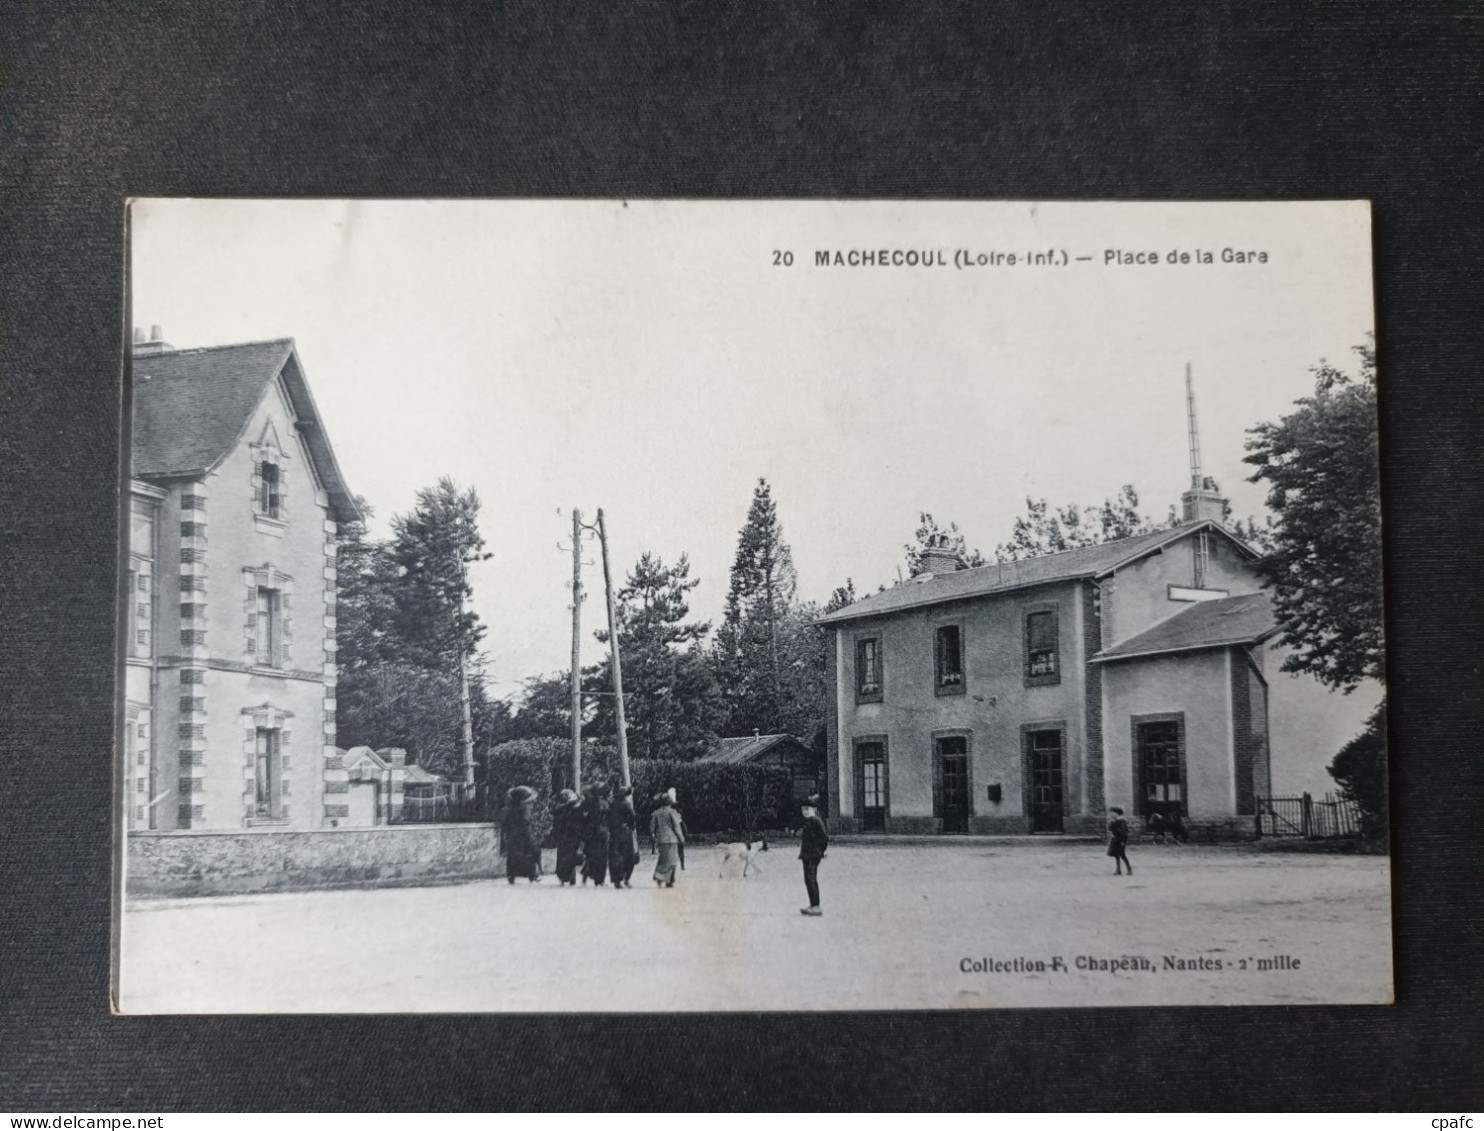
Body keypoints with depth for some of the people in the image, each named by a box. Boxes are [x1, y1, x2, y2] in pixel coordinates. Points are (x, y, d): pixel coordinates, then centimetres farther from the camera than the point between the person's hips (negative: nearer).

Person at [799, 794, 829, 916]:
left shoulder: (816, 822, -15)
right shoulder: (808, 822, 15)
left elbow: (825, 838, -18)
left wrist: (820, 851, -10)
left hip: (812, 856, -10)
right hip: (807, 856, 10)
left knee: (811, 880, -9)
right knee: (809, 880, 13)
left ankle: (816, 907, -7)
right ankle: (814, 906, 20)